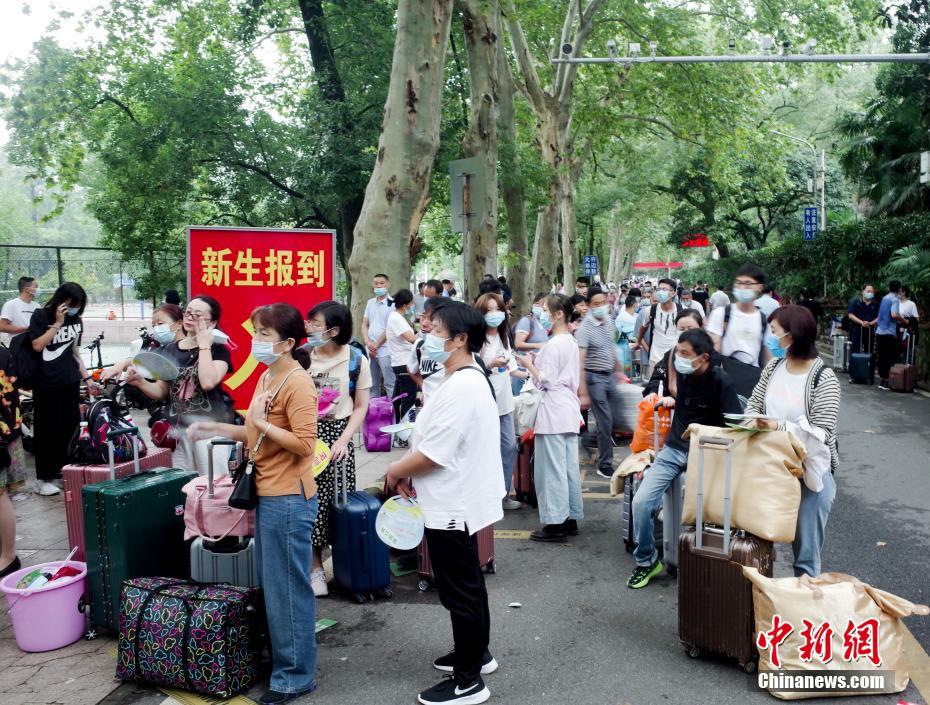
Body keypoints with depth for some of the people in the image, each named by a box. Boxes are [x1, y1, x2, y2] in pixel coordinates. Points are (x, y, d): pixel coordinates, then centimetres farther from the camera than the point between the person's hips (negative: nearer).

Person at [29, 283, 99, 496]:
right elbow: (37, 345, -15)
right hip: (47, 384, -5)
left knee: (71, 429, 6)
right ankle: (46, 478, 8)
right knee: (48, 430, 0)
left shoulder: (76, 320, 10)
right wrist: (57, 324, -16)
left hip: (70, 383, 5)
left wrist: (87, 379, 10)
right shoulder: (40, 316, -3)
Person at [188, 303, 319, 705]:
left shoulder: (297, 383, -18)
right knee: (273, 585, 19)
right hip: (268, 495, 10)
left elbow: (304, 445, -23)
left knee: (287, 588, 2)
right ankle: (281, 657, 35)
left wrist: (261, 421, -22)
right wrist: (216, 429, 11)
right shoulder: (266, 377, 11)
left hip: (288, 500, -9)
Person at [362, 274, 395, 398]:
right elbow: (364, 325, 13)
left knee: (390, 384, -5)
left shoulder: (392, 303, -6)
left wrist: (376, 345, -7)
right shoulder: (370, 303, 12)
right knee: (372, 384, 13)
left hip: (385, 350, -6)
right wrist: (368, 343, -2)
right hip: (370, 350, 6)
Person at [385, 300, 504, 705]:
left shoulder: (461, 388, -26)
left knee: (460, 593, 3)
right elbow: (437, 441, 15)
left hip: (452, 507, -10)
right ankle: (477, 653, 39)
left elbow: (432, 453, -26)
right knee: (468, 585, 23)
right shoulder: (466, 379, 8)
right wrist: (410, 472, 5)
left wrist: (395, 472, -9)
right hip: (459, 501, 10)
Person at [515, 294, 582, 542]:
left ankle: (556, 523, 2)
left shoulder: (553, 345, -16)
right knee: (570, 466, 13)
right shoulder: (571, 342, 13)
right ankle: (571, 518, 20)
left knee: (552, 468, -3)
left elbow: (545, 382, -16)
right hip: (569, 410, 10)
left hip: (553, 411, -10)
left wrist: (530, 364, -3)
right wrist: (539, 363, 15)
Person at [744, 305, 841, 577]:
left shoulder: (824, 379, -16)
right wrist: (750, 420, -10)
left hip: (809, 472, -6)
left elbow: (822, 433, -19)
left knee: (806, 551, 6)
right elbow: (754, 402, 11)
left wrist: (779, 426, -30)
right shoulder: (773, 366, 2)